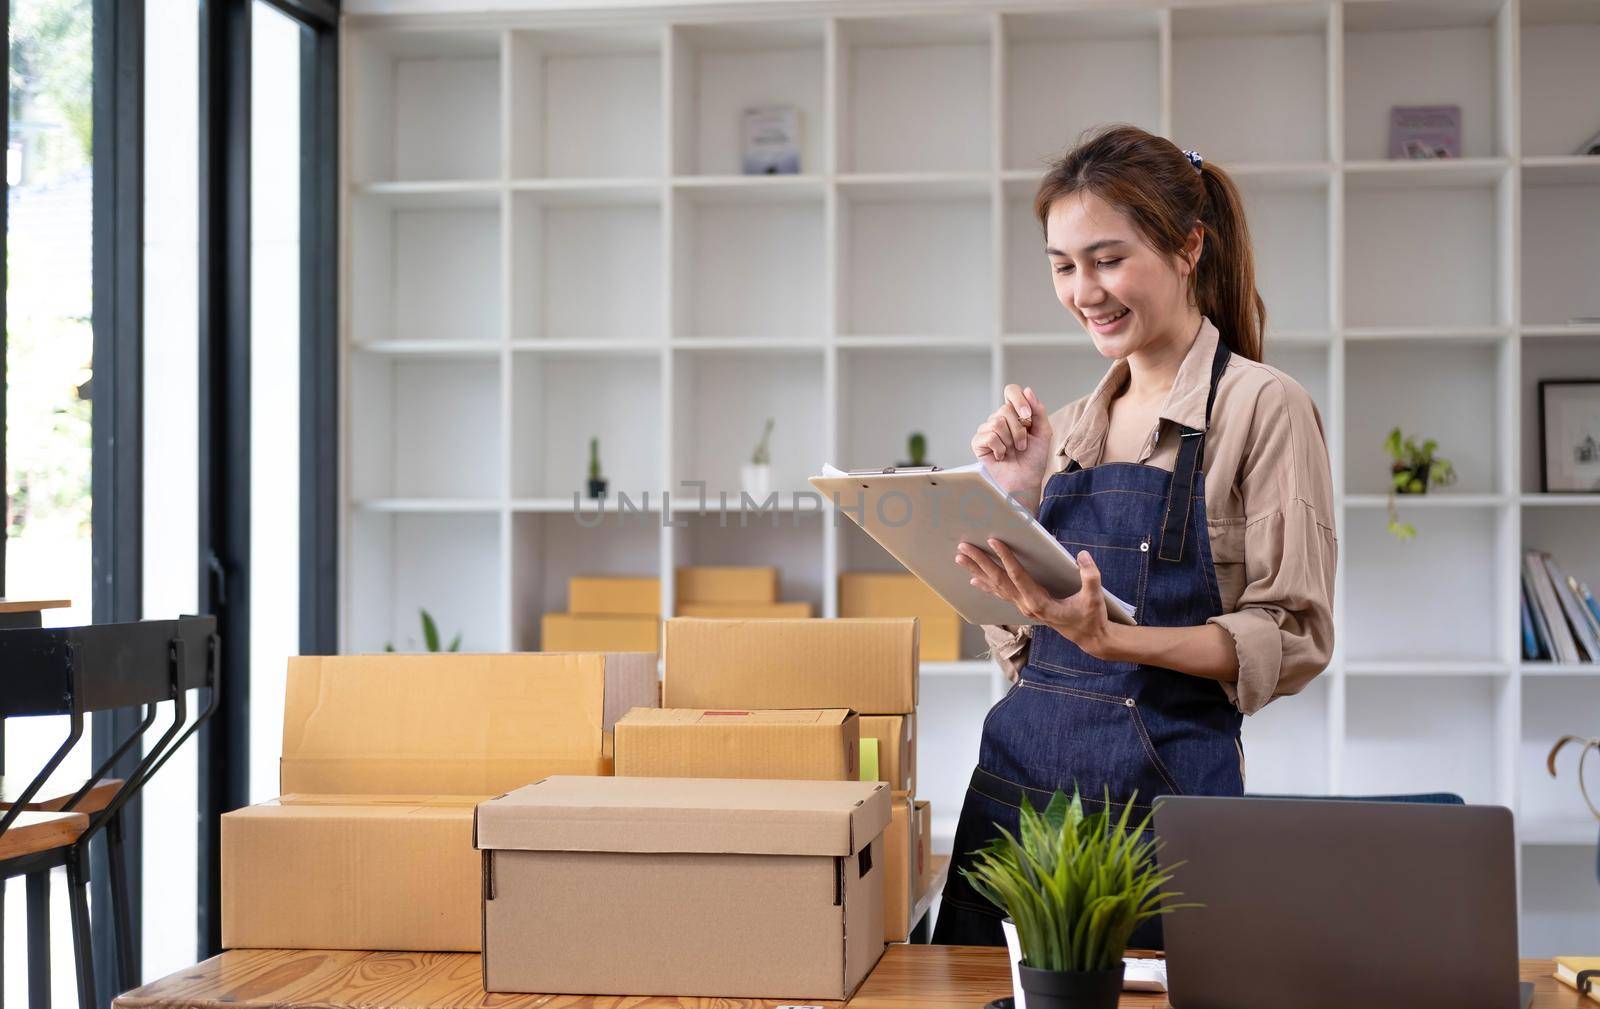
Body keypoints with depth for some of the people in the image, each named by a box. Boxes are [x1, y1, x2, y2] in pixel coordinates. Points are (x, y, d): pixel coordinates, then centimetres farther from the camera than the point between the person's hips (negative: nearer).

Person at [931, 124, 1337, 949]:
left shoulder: (1263, 408, -5)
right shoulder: (1066, 429, 13)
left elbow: (1293, 640, -11)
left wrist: (1110, 638, -23)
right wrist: (1016, 500, 1)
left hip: (1162, 784, -5)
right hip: (1017, 769, 5)